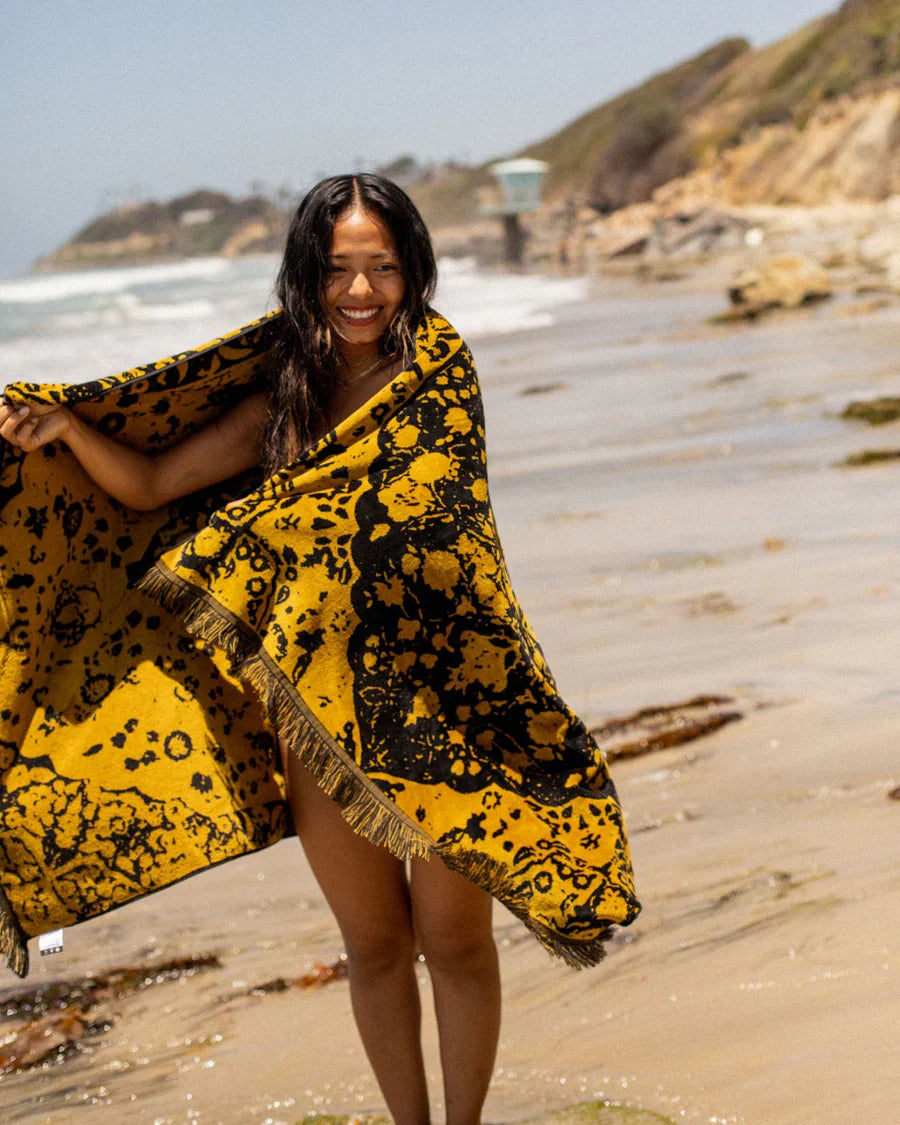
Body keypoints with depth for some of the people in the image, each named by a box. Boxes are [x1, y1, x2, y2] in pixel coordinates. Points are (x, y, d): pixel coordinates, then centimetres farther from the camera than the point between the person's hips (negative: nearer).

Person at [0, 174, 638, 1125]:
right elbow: (149, 484, 10)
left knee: (454, 939, 8)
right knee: (374, 946, 16)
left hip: (437, 696, -3)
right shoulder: (280, 406, 4)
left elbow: (446, 556, -16)